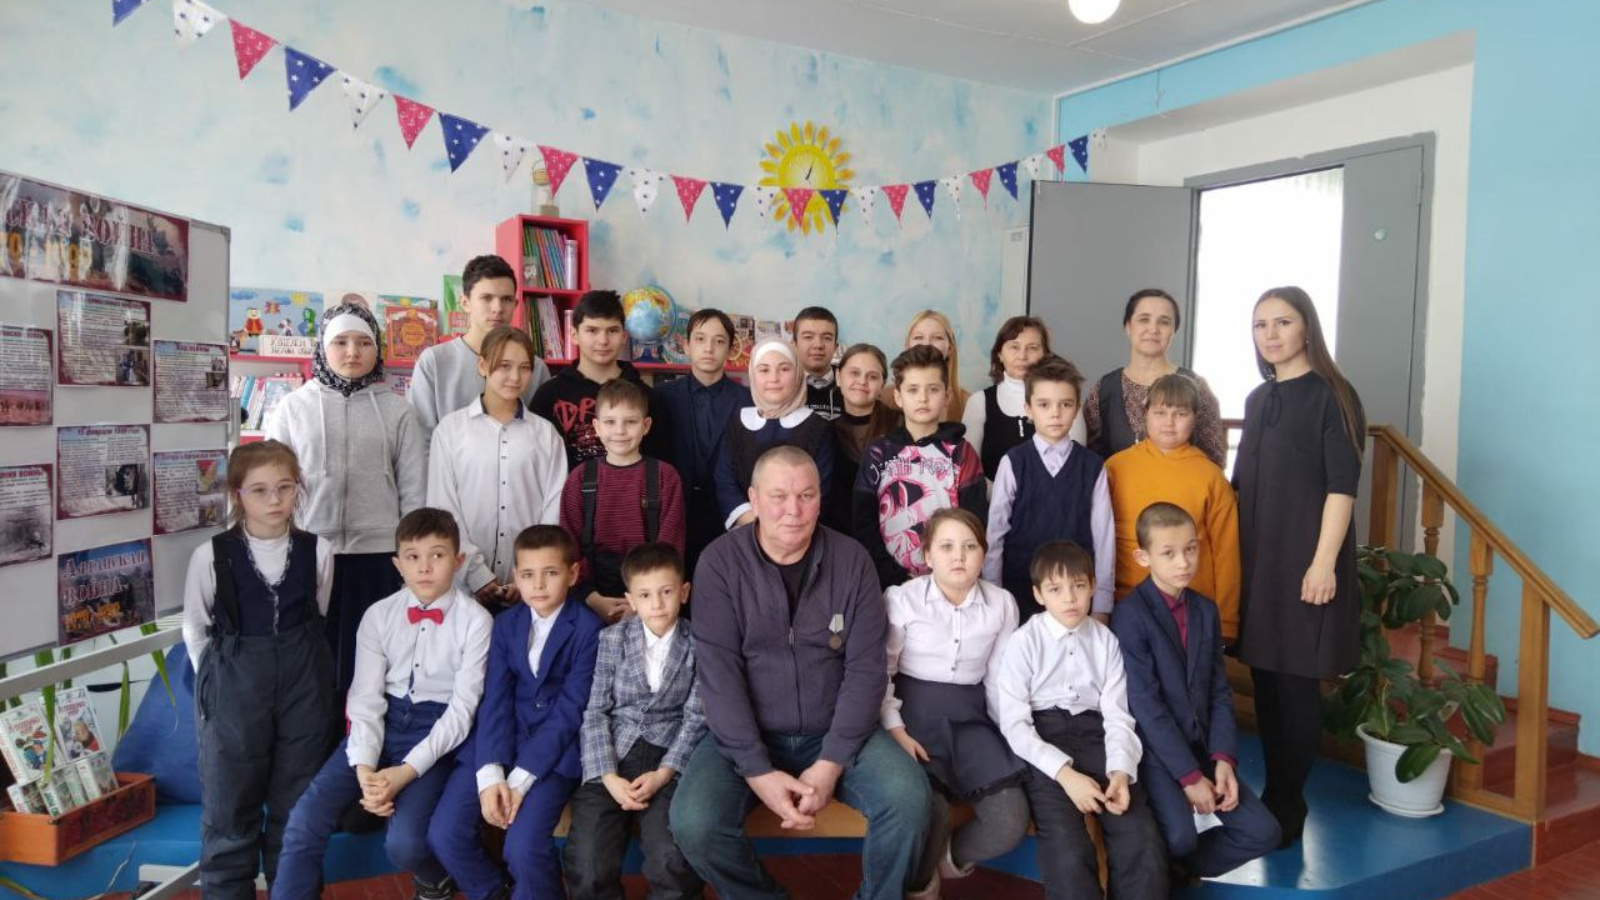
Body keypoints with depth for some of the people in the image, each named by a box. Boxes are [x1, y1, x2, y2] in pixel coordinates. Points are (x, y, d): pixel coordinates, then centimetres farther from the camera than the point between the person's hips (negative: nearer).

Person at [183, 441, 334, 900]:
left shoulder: (317, 551, -5)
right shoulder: (211, 556, -9)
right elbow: (195, 630, 2)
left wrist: (293, 665, 6)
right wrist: (222, 680, 3)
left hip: (303, 689, 2)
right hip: (234, 691, -1)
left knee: (296, 808, 13)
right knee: (230, 809, 8)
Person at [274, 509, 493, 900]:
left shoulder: (475, 620, -10)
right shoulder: (379, 615, 0)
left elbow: (463, 705, -11)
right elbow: (366, 696, -3)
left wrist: (408, 770, -19)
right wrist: (364, 767, -19)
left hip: (437, 728, -3)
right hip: (383, 722, 4)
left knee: (404, 843, -21)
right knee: (304, 822, -15)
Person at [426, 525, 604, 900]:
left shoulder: (589, 629, -9)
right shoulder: (506, 623, 7)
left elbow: (570, 710, -13)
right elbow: (495, 699, -2)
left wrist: (520, 780, -18)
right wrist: (490, 774, -15)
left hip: (556, 748, -4)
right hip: (499, 742, 5)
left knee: (524, 846, -24)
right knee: (443, 834, -11)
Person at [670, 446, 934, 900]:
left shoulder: (851, 560, -3)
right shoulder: (720, 562, -7)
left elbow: (866, 668, -7)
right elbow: (719, 672, -12)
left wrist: (832, 763, -16)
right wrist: (757, 770, -19)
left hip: (836, 732, 1)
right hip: (746, 737, -1)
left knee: (909, 798, -23)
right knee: (693, 824, -25)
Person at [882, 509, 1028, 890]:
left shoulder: (1002, 604, 4)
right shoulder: (902, 599, -7)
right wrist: (895, 730, -14)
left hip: (970, 717, 4)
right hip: (916, 713, -3)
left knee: (1011, 822, -14)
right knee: (928, 814, -27)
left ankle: (952, 859, 21)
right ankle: (919, 882, 11)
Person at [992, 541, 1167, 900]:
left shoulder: (1106, 641, 7)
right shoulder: (1024, 642, -3)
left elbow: (1118, 716, 4)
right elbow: (1014, 724, -8)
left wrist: (1120, 771, -15)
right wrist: (1064, 772, -19)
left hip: (1094, 736, 3)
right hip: (1041, 743, -3)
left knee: (1144, 841, -16)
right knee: (1068, 851, -24)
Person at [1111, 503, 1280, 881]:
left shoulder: (1206, 611, 8)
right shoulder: (1130, 614, -15)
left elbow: (1219, 692, 7)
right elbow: (1144, 704, -18)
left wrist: (1222, 757, -7)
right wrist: (1188, 775, -19)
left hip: (1200, 745, 7)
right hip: (1153, 748, -7)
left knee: (1263, 832, -3)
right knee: (1181, 835, -27)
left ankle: (1179, 872, 13)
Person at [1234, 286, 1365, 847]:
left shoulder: (1332, 396, -6)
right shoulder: (1257, 399, 13)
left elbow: (1342, 486, -12)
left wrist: (1324, 561, -18)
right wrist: (1232, 554, 12)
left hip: (1303, 560, -6)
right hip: (1255, 559, 6)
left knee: (1296, 683, 1)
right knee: (1264, 680, 10)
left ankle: (1288, 805, 13)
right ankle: (1272, 796, 22)